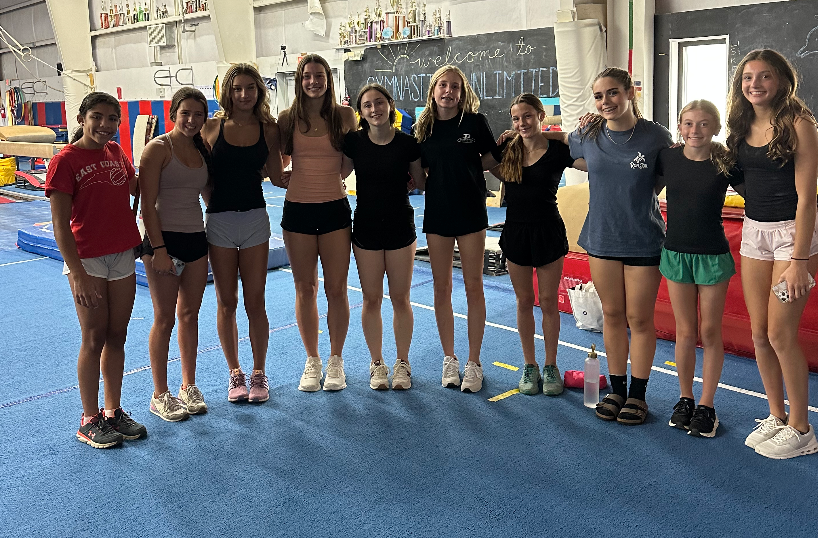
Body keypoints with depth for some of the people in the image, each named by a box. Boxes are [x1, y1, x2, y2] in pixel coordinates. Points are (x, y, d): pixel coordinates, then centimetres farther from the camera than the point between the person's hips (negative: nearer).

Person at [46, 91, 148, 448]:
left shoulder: (116, 153, 6)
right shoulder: (65, 161, -11)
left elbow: (138, 188, 23)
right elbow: (60, 225, -14)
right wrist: (78, 274, -20)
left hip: (123, 257, 6)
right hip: (88, 261, -5)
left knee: (117, 337, 11)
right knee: (94, 340, 2)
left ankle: (113, 411, 24)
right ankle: (90, 421, 15)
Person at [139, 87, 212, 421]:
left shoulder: (202, 151, 10)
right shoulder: (158, 148, -9)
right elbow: (148, 204, -13)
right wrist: (159, 249, -18)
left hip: (196, 239, 6)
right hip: (164, 239, -6)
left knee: (190, 314, 12)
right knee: (165, 318, 1)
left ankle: (189, 387, 24)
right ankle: (160, 396, 13)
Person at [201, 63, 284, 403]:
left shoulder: (268, 128, 1)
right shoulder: (212, 127, -1)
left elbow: (277, 177, 5)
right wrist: (214, 201, -3)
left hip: (255, 219, 0)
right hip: (219, 220, 0)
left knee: (255, 302, 4)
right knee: (227, 302, 8)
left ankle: (259, 373, 19)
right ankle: (235, 373, 23)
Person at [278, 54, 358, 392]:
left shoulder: (344, 115, 1)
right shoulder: (288, 118, 3)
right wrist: (288, 177, -5)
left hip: (334, 208, -1)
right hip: (298, 210, 1)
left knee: (336, 288, 3)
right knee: (305, 289, 8)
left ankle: (336, 360, 19)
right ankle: (312, 361, 22)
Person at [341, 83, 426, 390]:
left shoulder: (407, 144, -5)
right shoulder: (354, 142, -2)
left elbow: (421, 183, 5)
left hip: (400, 227, -1)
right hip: (366, 227, 1)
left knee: (400, 298, 7)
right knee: (371, 299, 8)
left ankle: (402, 362, 23)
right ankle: (377, 364, 23)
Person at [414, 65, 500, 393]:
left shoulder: (475, 122, -3)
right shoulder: (424, 127, 3)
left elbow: (492, 160, 4)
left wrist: (463, 168, -6)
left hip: (470, 213, -2)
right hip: (437, 214, 2)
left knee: (473, 287, 2)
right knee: (442, 288, 8)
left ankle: (473, 363, 13)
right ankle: (449, 359, 22)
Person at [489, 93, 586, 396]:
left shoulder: (557, 151, -7)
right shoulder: (508, 149, 2)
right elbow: (502, 175, 18)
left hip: (547, 232, -3)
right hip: (515, 231, 3)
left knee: (548, 301, 6)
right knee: (524, 301, 11)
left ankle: (551, 366, 20)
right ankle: (529, 365, 24)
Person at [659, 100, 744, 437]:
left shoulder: (726, 164, -8)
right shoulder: (667, 159, -3)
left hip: (713, 256, -2)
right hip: (676, 253, 2)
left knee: (709, 333, 6)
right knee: (685, 332, 10)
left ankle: (706, 406, 18)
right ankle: (685, 400, 24)